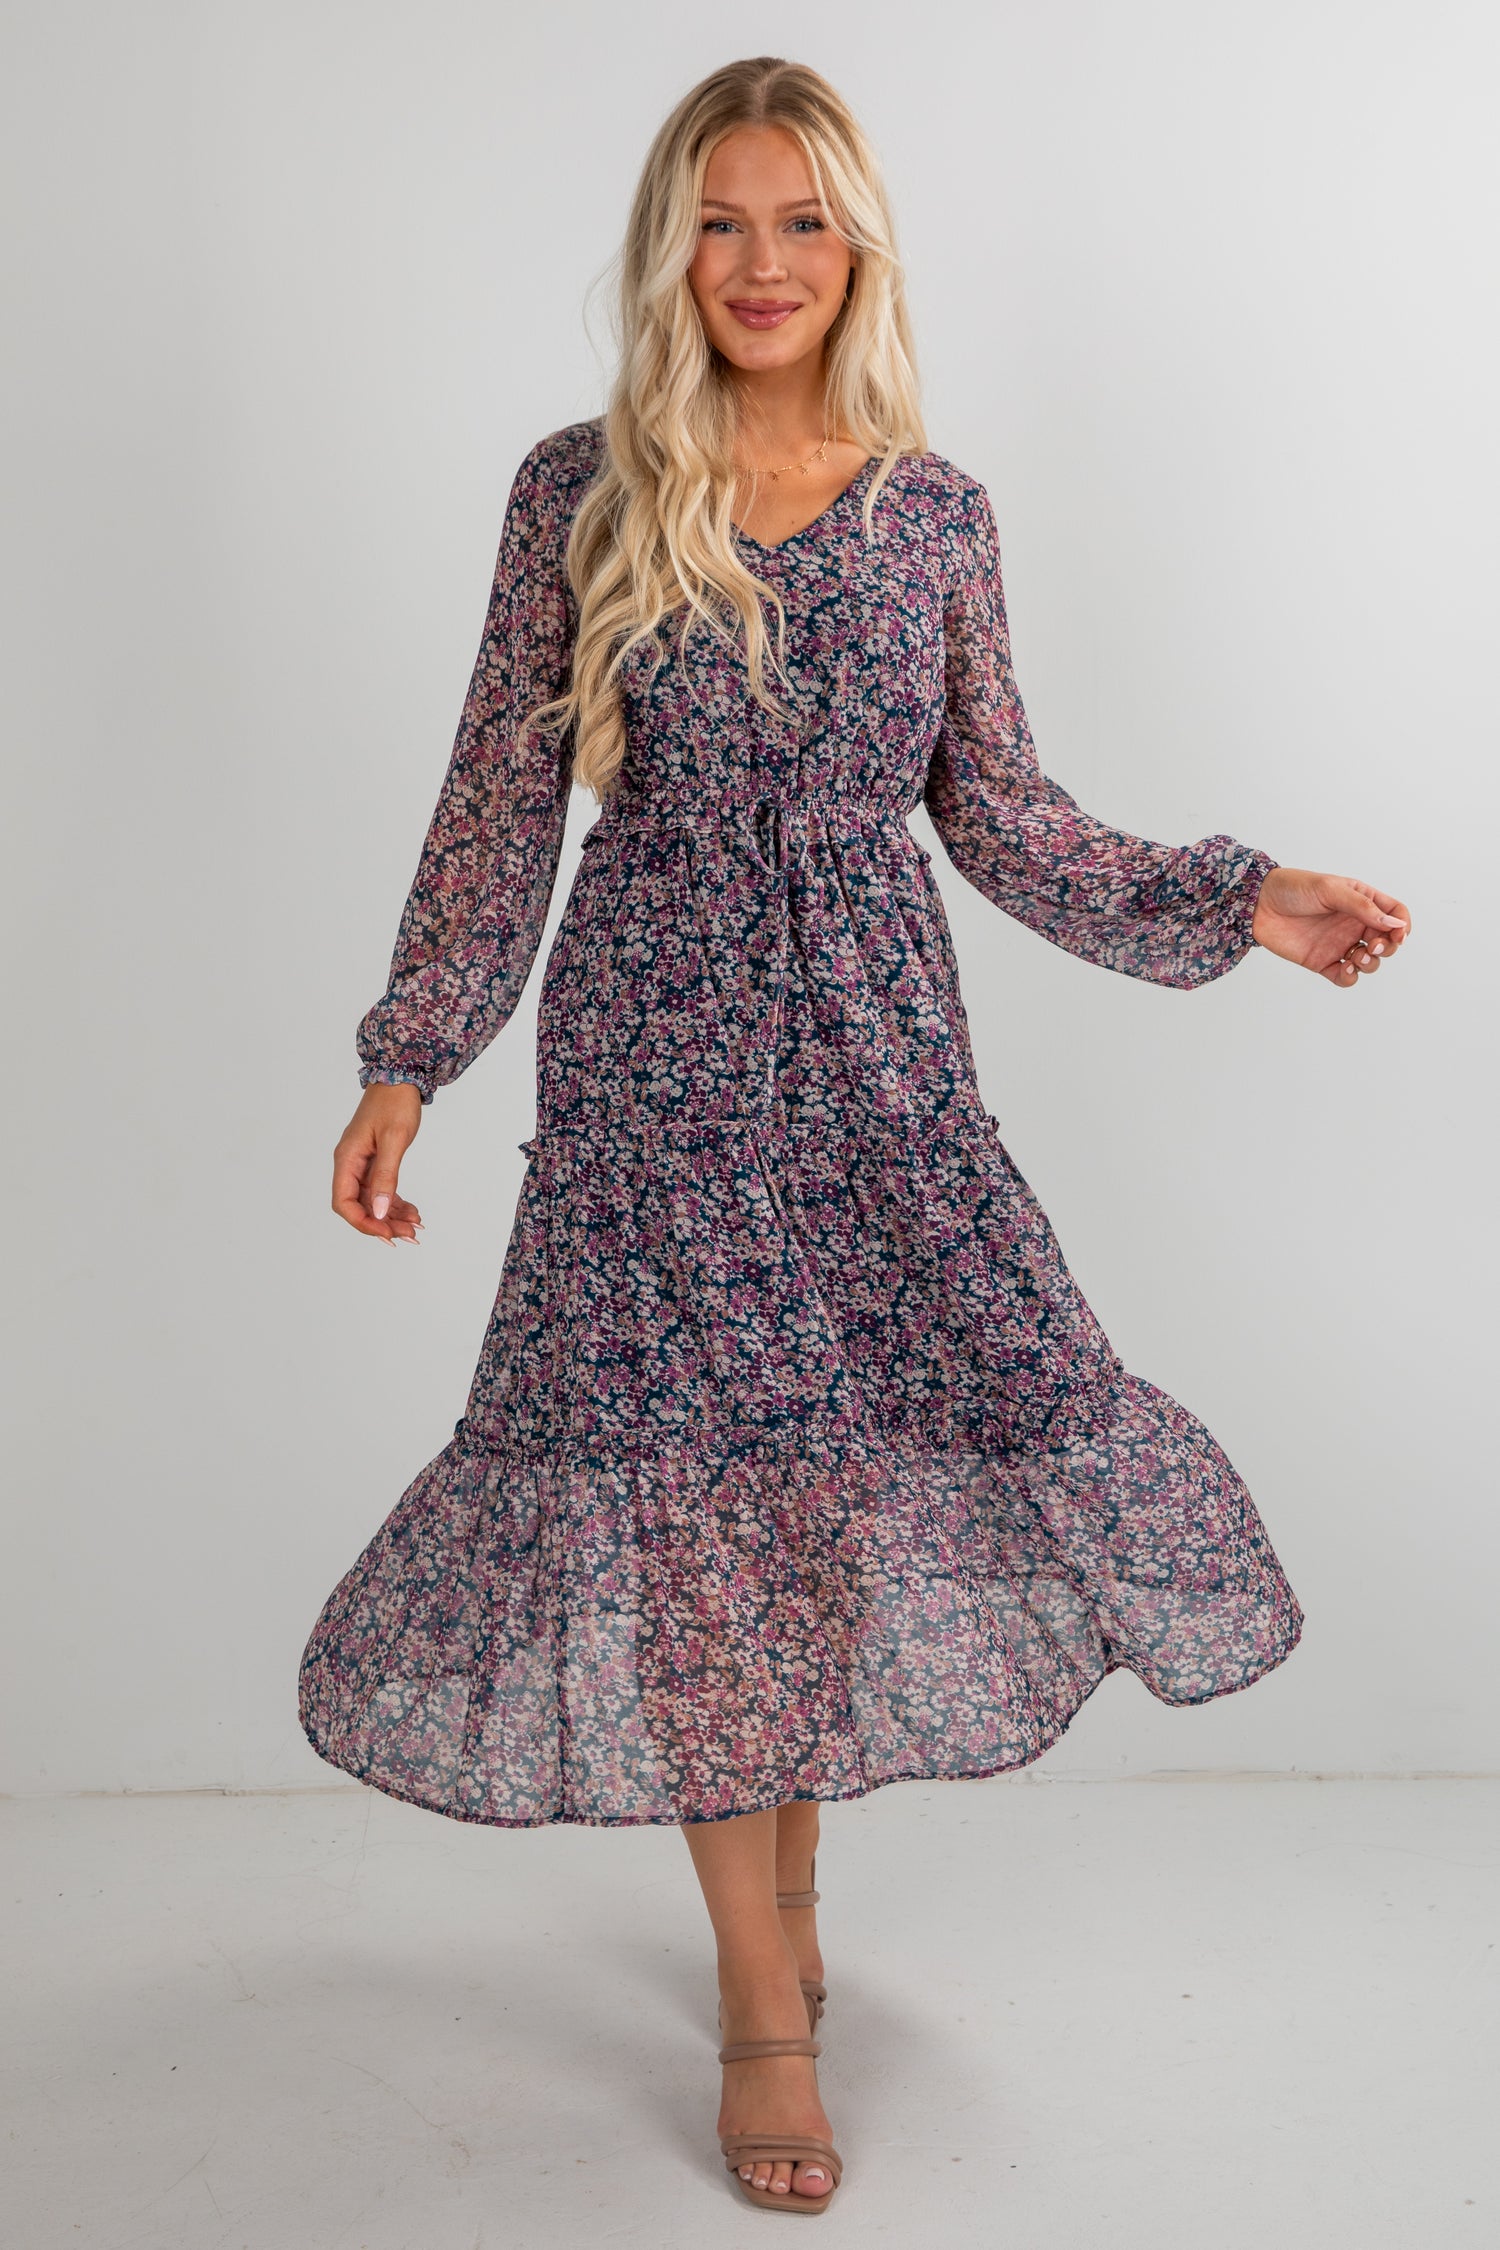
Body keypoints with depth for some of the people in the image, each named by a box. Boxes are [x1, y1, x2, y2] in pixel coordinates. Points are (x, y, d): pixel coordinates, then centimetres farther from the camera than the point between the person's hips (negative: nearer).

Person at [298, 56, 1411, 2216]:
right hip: (655, 1047, -1)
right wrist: (407, 1060, -3)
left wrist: (1240, 902, 2)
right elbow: (502, 800, 1)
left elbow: (1001, 814, 9)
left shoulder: (938, 513, 5)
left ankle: (784, 1859, 27)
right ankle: (765, 1999, 17)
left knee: (842, 1461, -2)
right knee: (690, 1489, 0)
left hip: (875, 1047, 2)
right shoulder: (582, 491, 0)